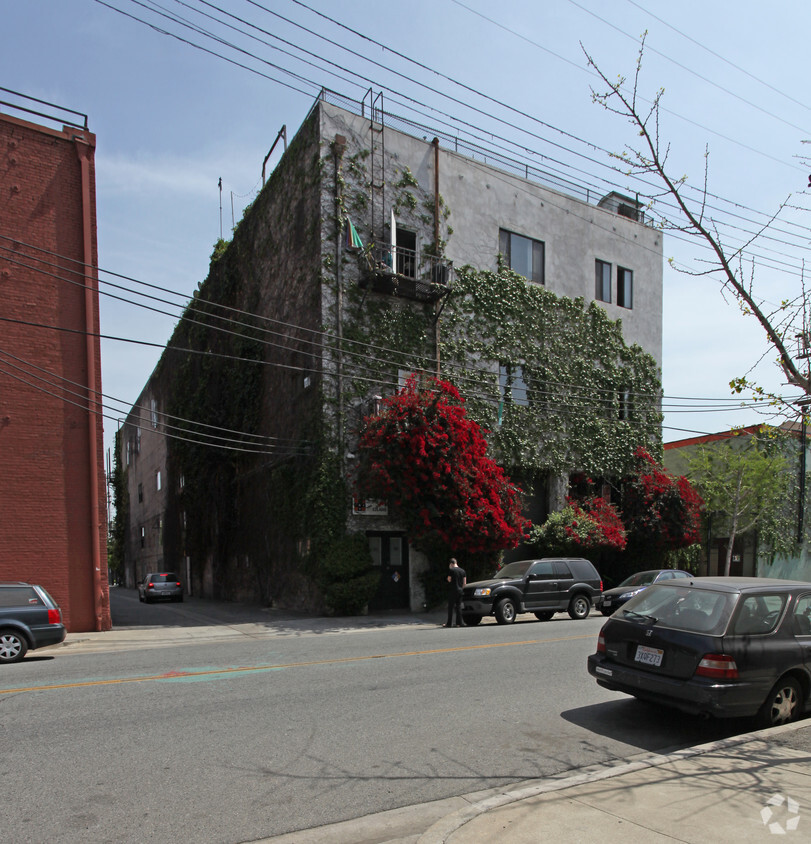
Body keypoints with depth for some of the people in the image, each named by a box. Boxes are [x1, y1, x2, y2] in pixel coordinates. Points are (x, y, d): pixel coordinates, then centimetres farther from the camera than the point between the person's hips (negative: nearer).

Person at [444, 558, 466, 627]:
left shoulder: (451, 570, -7)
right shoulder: (462, 571, 10)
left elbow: (449, 579, -8)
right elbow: (464, 582, 10)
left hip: (452, 590, -5)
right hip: (460, 590, 5)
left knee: (451, 607, -1)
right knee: (459, 607, 9)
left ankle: (449, 623, 0)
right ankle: (459, 623, 6)